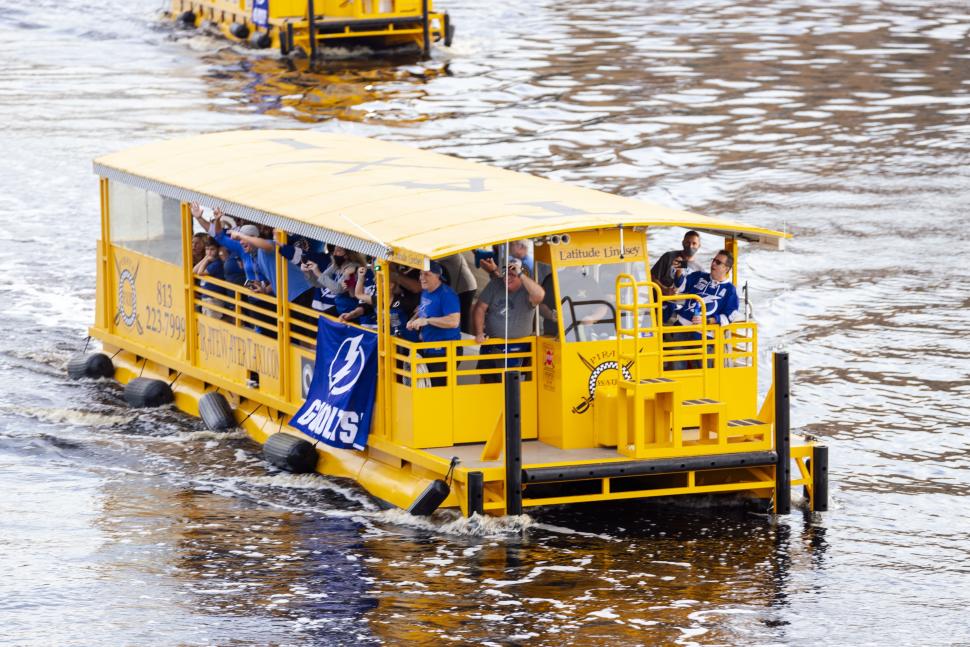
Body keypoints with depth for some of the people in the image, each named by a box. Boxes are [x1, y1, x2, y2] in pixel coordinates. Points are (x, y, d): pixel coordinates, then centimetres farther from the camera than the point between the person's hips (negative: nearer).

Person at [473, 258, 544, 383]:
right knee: (486, 380, 17)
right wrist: (479, 333, -10)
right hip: (490, 345, 4)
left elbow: (539, 295, -40)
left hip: (514, 349, -4)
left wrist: (521, 274, -39)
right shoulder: (495, 285, -3)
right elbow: (480, 308, -1)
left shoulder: (526, 291, -15)